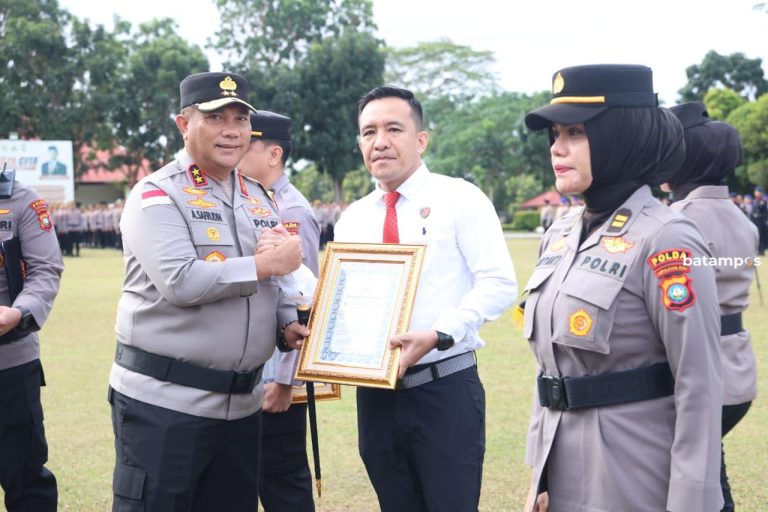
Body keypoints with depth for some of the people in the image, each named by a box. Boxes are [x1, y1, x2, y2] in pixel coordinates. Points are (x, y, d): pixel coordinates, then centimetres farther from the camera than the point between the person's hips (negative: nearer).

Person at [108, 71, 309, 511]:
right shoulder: (158, 195, -9)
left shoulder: (260, 199, 13)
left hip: (242, 401, 7)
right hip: (163, 400, -7)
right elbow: (181, 282, -23)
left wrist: (287, 326, -1)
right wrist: (265, 264, -15)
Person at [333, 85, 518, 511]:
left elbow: (499, 284, -11)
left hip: (445, 388, -4)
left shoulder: (459, 199, -3)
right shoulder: (351, 219, 12)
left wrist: (438, 336, -23)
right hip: (375, 393, 5)